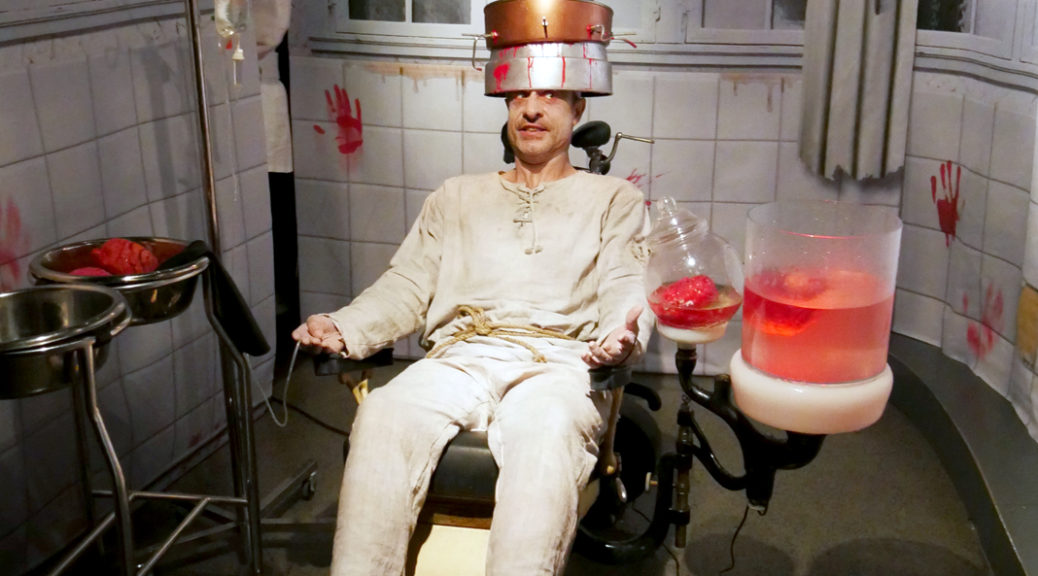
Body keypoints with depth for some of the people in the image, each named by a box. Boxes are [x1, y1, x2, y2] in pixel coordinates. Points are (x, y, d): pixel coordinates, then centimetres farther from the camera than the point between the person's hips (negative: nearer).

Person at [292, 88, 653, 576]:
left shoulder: (614, 200, 23)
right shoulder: (457, 197, 30)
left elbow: (629, 289, 8)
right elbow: (407, 287, 21)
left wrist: (623, 336, -18)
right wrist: (343, 328, 1)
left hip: (558, 362, -2)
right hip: (460, 358, 2)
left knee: (544, 432, -39)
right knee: (383, 416, -31)